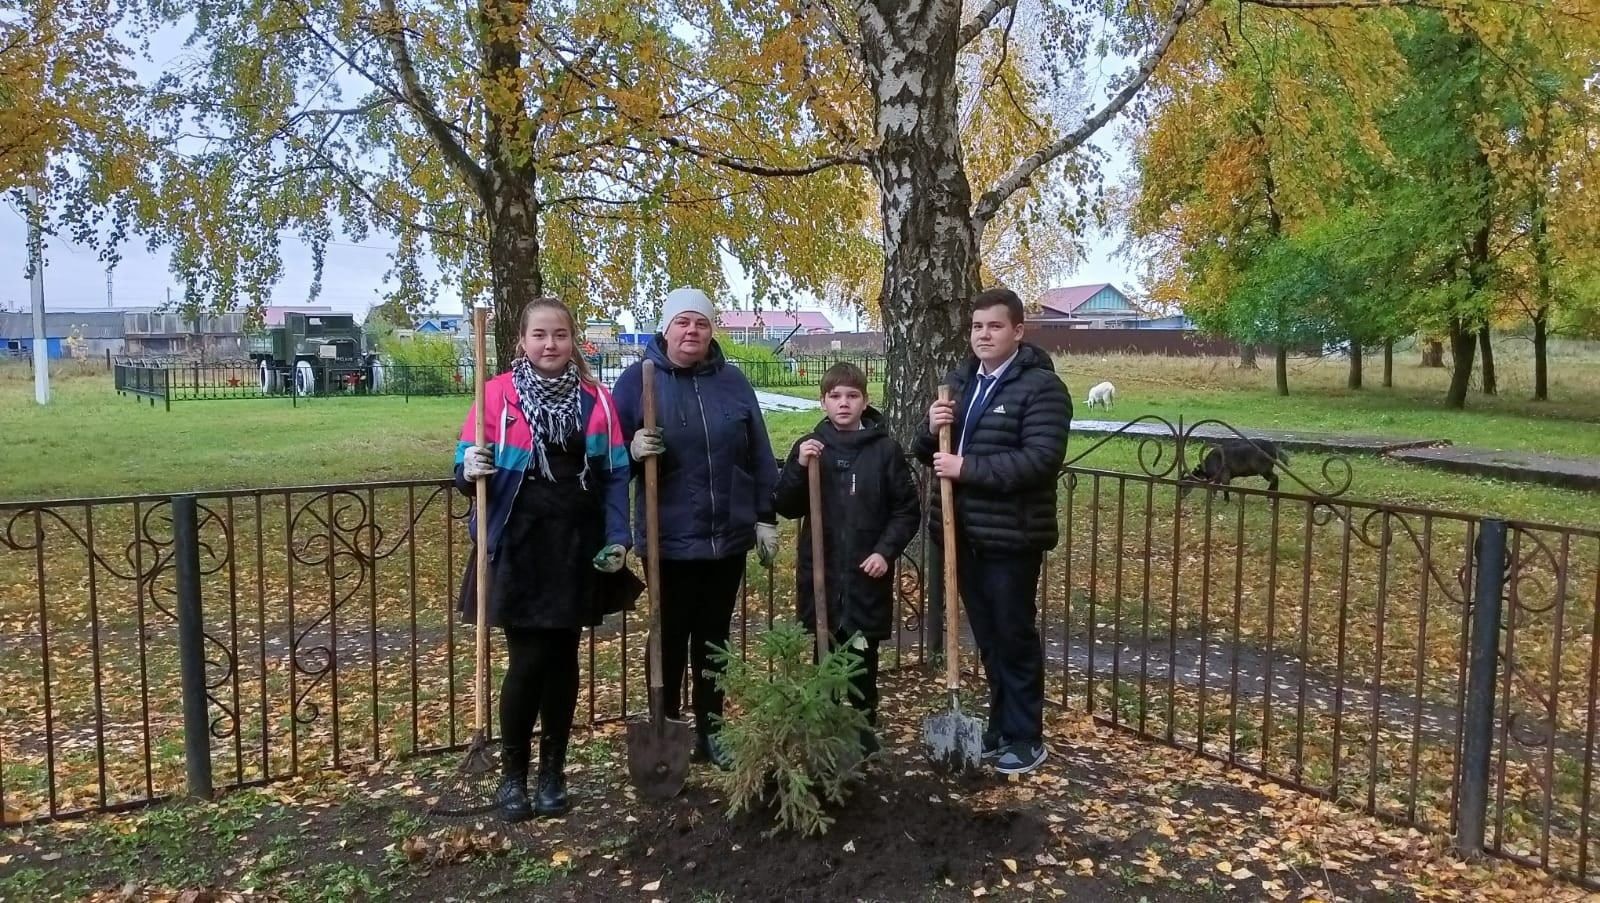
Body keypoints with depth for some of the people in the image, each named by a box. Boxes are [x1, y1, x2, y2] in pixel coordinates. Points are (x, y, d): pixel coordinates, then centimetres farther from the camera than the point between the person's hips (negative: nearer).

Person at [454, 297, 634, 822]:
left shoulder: (597, 399, 5)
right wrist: (471, 471, -23)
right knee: (527, 661, -3)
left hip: (577, 546, 3)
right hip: (518, 547, -2)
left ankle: (553, 773, 23)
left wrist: (617, 538, -2)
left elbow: (615, 475, 6)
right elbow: (467, 469, 0)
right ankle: (512, 775, 16)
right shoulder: (497, 394, -2)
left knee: (563, 659, 9)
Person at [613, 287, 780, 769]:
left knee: (714, 636, 14)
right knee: (672, 637, 5)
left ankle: (710, 732, 26)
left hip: (729, 535, 3)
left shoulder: (732, 381, 5)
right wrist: (634, 449, -23)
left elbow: (759, 457, 7)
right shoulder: (637, 379, -3)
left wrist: (766, 517, 4)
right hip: (670, 539, -3)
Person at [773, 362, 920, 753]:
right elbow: (786, 507, 1)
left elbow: (907, 510, 0)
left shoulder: (885, 449, -3)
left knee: (864, 657, 9)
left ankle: (865, 728, 22)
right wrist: (799, 467, -14)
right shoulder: (810, 446, 3)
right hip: (821, 572, 1)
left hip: (867, 573, -1)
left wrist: (886, 550, -12)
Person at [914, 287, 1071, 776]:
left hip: (1011, 536, -7)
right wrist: (932, 429, -7)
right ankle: (1001, 728, 28)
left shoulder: (1042, 387, -11)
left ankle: (1026, 738, 16)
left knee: (1015, 637, 3)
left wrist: (967, 467, -25)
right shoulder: (960, 381, 13)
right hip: (965, 533, 7)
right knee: (987, 637, 15)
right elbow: (929, 453, 17)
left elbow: (1041, 459, -23)